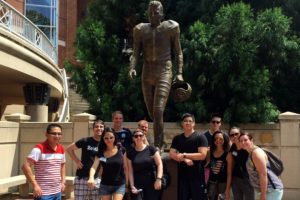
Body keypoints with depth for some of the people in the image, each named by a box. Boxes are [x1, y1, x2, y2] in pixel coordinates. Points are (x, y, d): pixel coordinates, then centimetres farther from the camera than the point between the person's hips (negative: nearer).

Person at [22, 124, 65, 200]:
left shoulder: (61, 149, 7)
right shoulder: (39, 148, -14)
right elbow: (25, 166, -21)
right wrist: (35, 185, -22)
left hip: (57, 192, 7)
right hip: (43, 193, -7)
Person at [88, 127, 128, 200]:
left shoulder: (121, 150, -7)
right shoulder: (101, 152, -3)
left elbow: (125, 168, 1)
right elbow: (94, 167, -15)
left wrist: (127, 183, 2)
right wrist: (91, 178, -35)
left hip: (119, 185, -2)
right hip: (105, 185, 2)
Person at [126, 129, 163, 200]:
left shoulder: (151, 149, -1)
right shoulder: (130, 152, 3)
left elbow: (159, 164, -4)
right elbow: (130, 171, 1)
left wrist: (158, 179, -16)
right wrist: (132, 186, -6)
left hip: (151, 183, 0)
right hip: (137, 185, 1)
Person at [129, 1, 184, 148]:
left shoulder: (170, 28, 2)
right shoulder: (141, 30, 9)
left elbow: (178, 53, 6)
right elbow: (136, 53, 4)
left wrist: (179, 73, -4)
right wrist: (132, 68, -15)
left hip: (164, 72, -4)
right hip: (147, 74, 4)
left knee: (158, 111, -18)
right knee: (152, 113, 11)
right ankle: (160, 143, 31)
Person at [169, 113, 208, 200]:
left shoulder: (200, 137, -3)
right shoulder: (177, 138, 9)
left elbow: (202, 155, -13)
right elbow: (172, 154, 1)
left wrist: (184, 155, -11)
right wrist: (185, 159, -15)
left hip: (197, 175, -4)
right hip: (182, 174, 4)